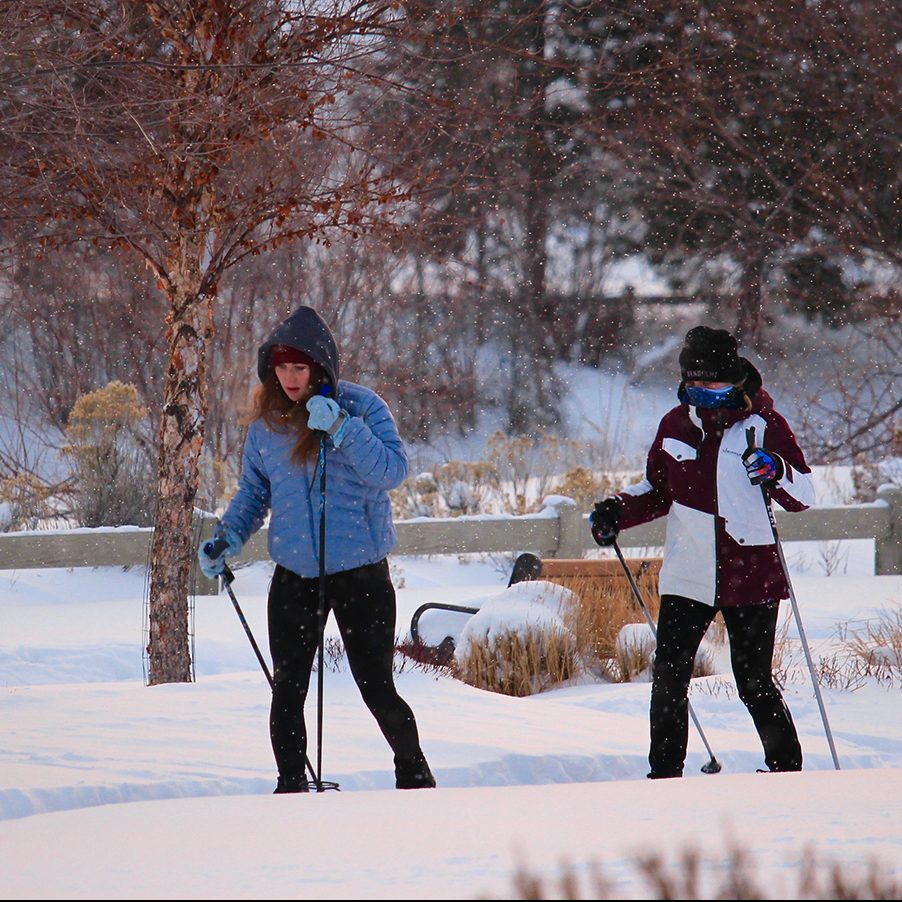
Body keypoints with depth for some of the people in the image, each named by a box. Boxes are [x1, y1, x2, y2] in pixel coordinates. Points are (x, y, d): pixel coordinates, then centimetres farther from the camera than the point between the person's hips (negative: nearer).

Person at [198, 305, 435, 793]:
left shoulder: (362, 407, -8)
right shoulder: (265, 422, 4)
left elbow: (393, 471, -19)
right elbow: (254, 491, 15)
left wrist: (341, 428, -28)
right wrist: (227, 537, -1)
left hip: (360, 572, -4)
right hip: (294, 575, 4)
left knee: (377, 689, 0)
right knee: (287, 691, 1)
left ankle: (415, 777, 21)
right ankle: (291, 787, 13)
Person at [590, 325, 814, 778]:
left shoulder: (763, 424, -2)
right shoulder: (675, 425, 8)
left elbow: (803, 496, -2)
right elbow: (657, 492, 22)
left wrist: (774, 470, -21)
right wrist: (617, 511, 5)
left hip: (751, 578, -3)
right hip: (687, 576, 3)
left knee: (755, 682, -1)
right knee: (668, 675, -6)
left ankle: (787, 771, 14)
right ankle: (664, 775, 4)